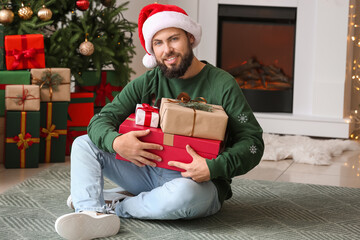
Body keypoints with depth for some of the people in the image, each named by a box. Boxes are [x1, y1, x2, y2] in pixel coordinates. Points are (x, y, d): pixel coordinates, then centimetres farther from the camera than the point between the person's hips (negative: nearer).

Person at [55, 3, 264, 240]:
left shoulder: (222, 85, -7)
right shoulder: (147, 83, 5)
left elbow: (253, 142, -10)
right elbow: (100, 120, -3)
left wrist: (214, 168, -27)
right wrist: (115, 142, -27)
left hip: (202, 182, -5)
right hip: (152, 172, 5)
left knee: (182, 193, -41)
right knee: (84, 144, -4)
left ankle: (115, 208, -15)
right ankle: (93, 214, -30)